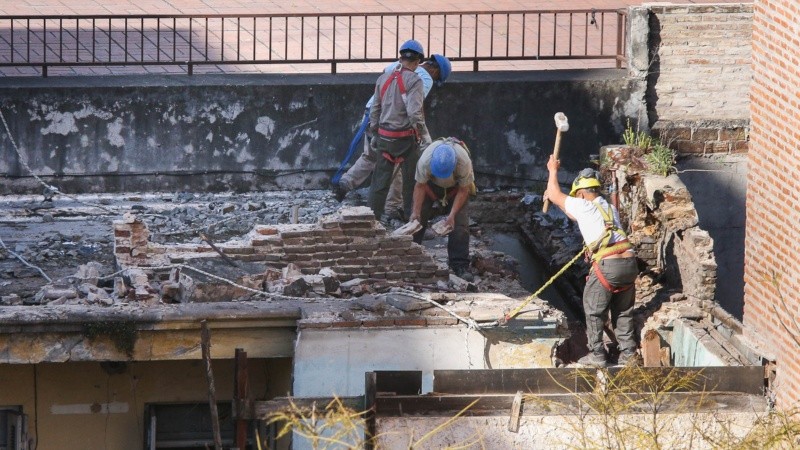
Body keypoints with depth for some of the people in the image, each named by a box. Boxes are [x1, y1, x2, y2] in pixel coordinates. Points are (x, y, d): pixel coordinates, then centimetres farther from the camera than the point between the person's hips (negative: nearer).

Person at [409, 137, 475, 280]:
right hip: (431, 185, 1)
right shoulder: (425, 161, -38)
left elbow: (463, 190, -24)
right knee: (416, 220, -6)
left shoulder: (464, 162, -40)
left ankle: (460, 265, -10)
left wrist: (452, 215, -29)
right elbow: (420, 186, -22)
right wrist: (416, 212, -26)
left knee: (460, 224, -15)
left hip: (456, 187, -1)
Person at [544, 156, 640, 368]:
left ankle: (597, 355, 9)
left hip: (607, 265, -7)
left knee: (594, 311, 8)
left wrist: (553, 170, 30)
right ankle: (628, 354, 19)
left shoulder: (584, 206, 2)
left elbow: (555, 195, 14)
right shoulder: (610, 208, 25)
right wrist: (555, 198, 47)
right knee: (623, 311, 19)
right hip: (630, 263, 7)